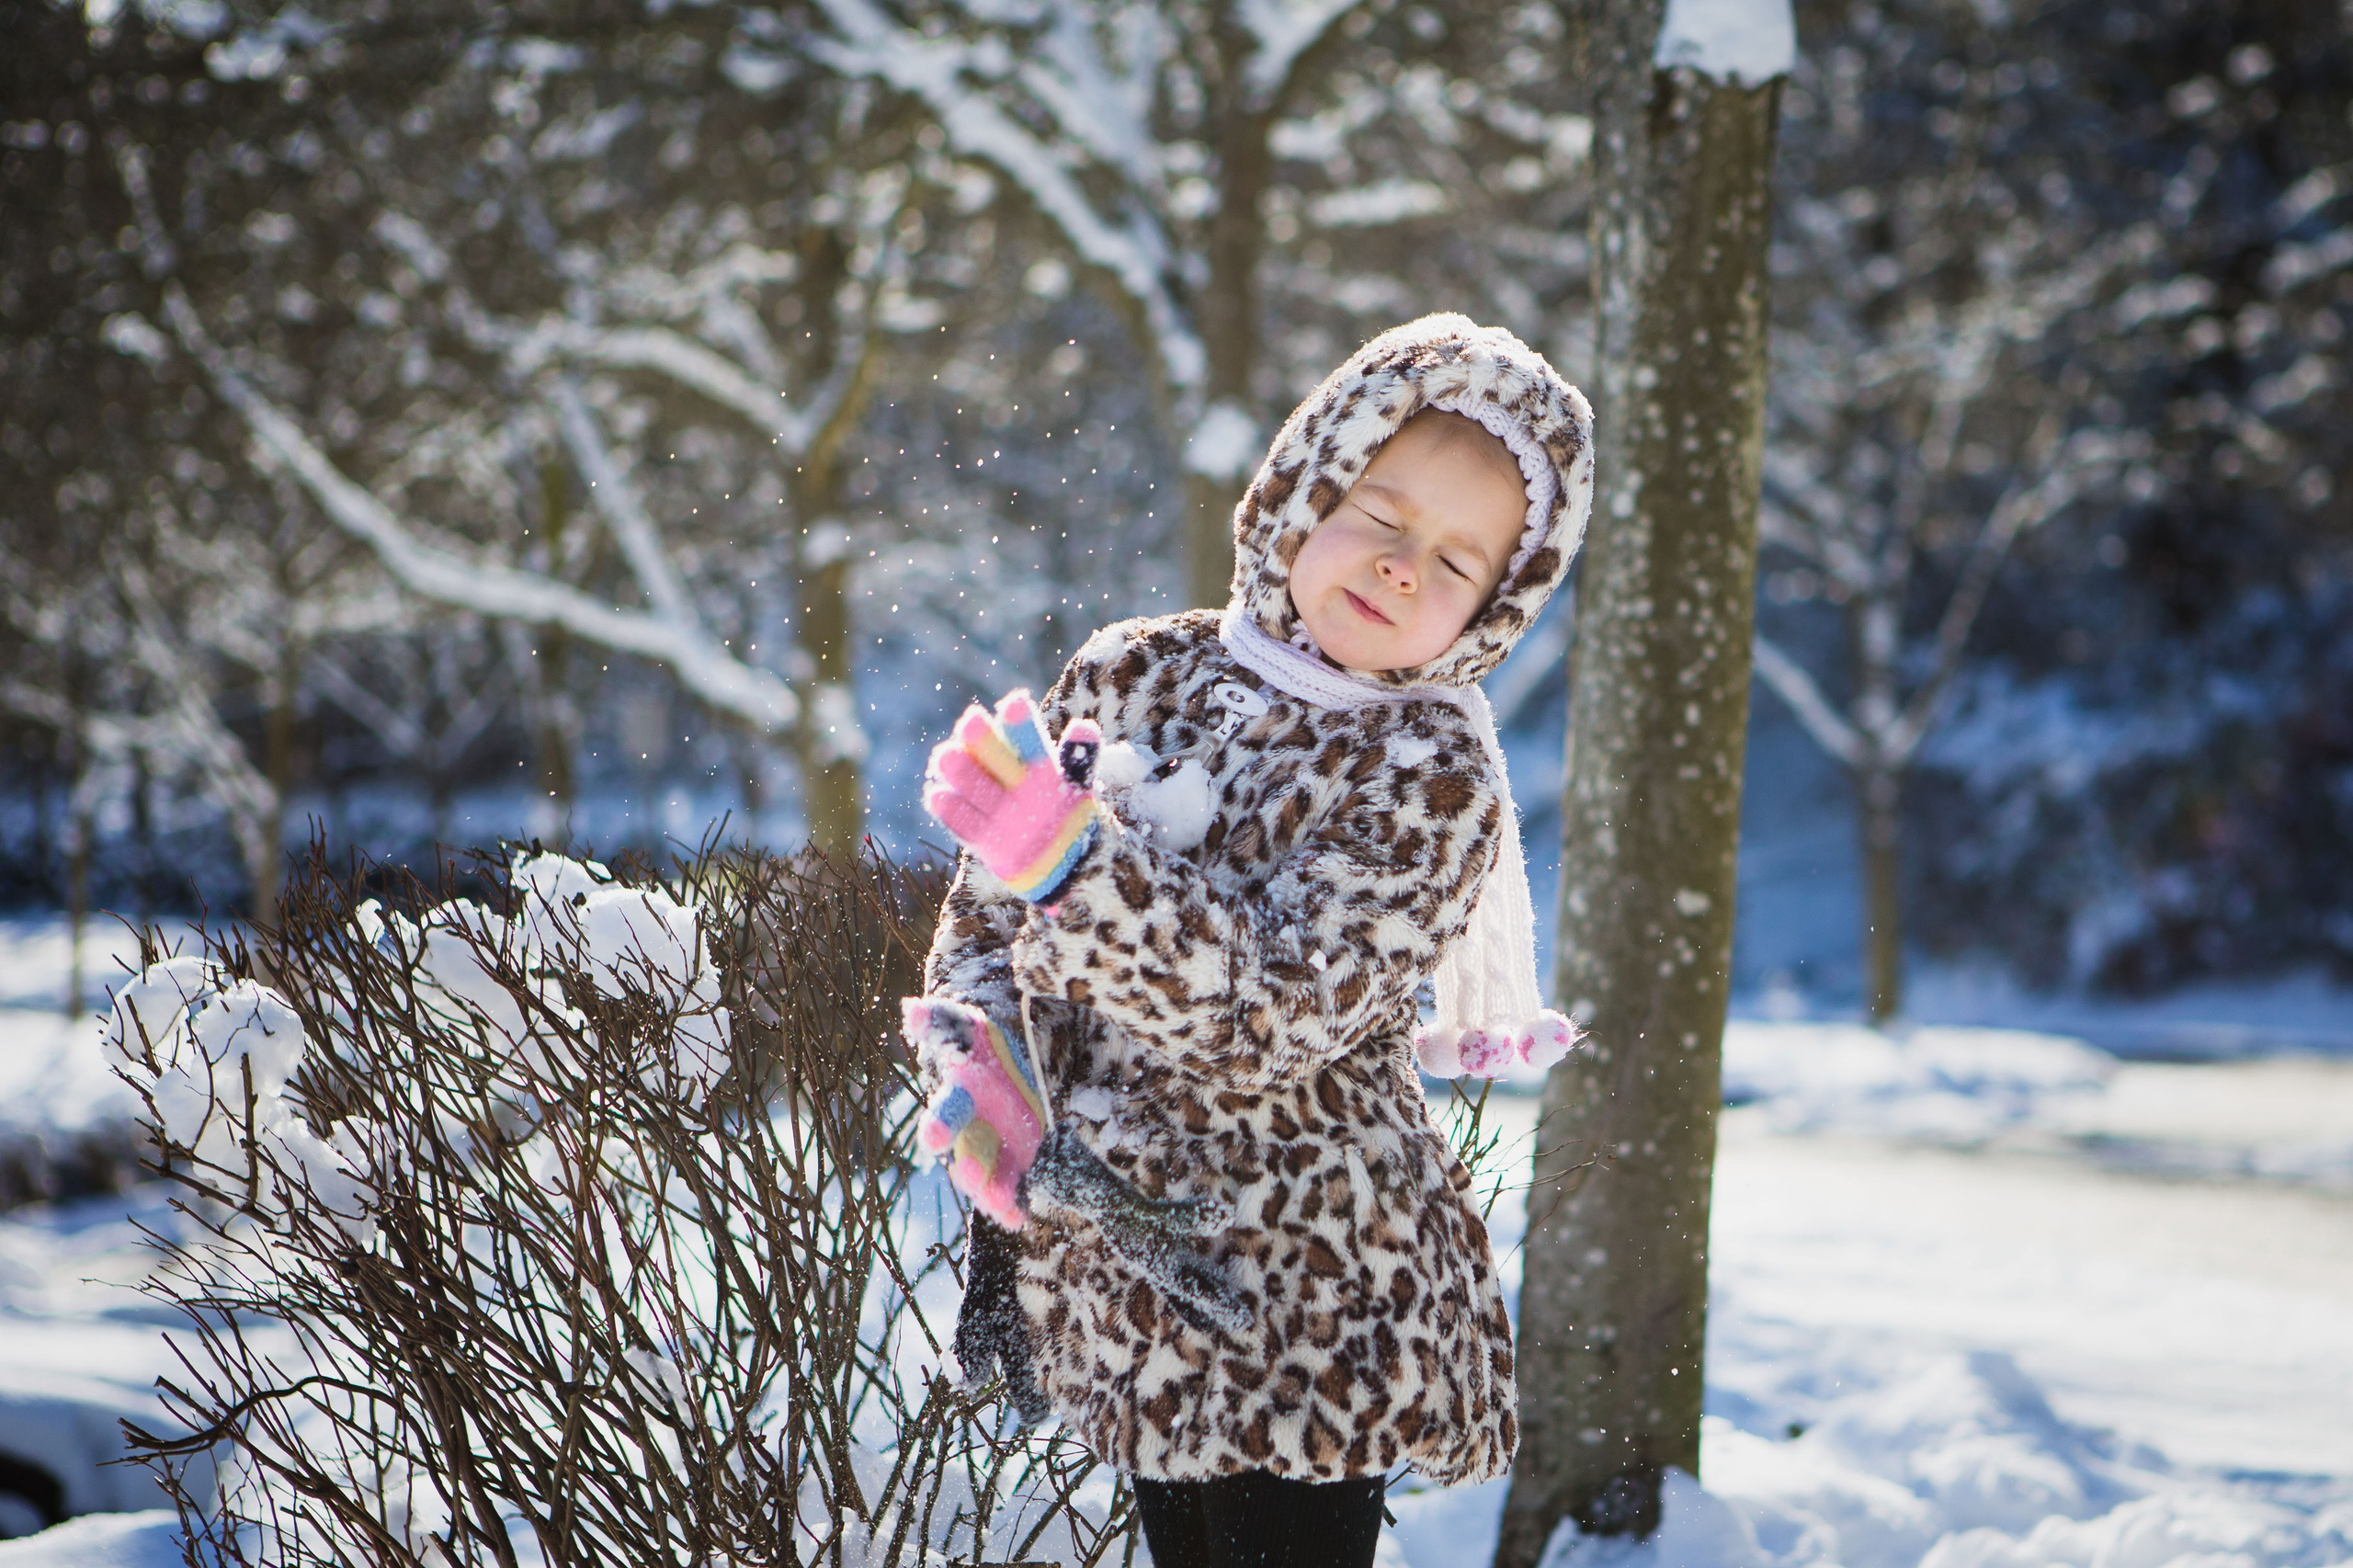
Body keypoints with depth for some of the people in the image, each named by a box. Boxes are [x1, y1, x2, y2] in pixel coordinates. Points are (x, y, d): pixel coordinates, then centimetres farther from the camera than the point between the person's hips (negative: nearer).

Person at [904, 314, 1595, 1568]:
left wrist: (1070, 864, -33)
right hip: (1119, 1269, 5)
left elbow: (1277, 1012, -24)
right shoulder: (1131, 674, 3)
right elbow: (983, 909, 9)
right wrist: (974, 1058, -11)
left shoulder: (1432, 772, -12)